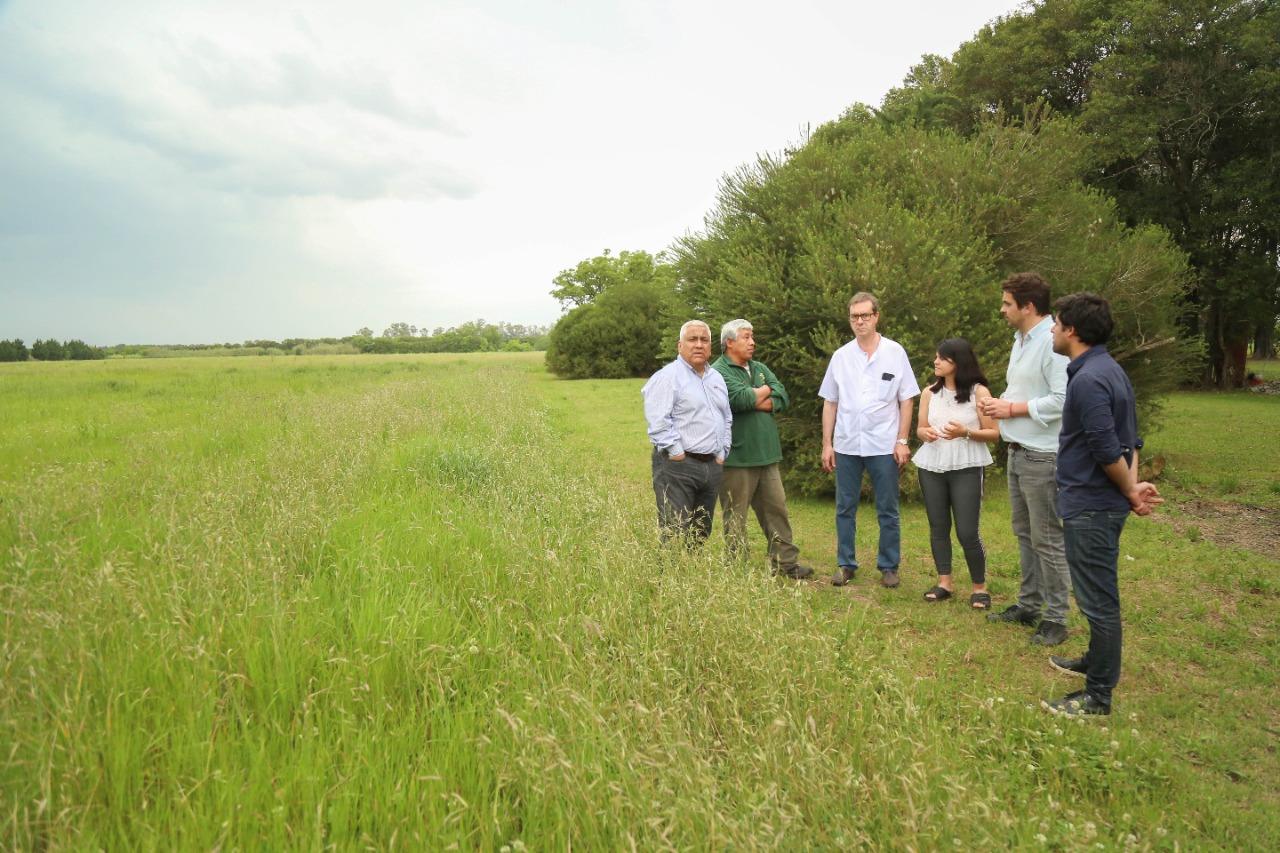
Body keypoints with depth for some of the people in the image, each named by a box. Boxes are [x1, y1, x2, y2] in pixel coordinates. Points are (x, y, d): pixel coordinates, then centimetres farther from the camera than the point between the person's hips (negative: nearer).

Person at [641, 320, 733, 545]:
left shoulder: (717, 379, 17)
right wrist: (678, 454, -16)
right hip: (677, 466, -7)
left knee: (701, 535, 13)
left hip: (712, 466, 8)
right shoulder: (667, 376, -7)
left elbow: (727, 420, 24)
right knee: (675, 536, -9)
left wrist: (721, 455, 14)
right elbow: (658, 422, -16)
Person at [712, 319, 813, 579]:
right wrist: (765, 390, -4)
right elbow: (740, 399, -23)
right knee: (736, 518, 2)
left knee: (777, 510, 11)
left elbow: (783, 398, 5)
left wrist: (755, 401, -12)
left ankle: (786, 562, 20)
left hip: (766, 455, 7)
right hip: (736, 458, -7)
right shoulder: (719, 371, -9)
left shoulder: (760, 369, 16)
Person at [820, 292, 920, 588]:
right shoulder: (841, 356, 6)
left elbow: (906, 400, 2)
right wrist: (827, 444, 4)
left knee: (887, 511, 6)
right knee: (845, 509, 8)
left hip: (884, 445, -2)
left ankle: (888, 567, 18)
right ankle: (845, 564, 19)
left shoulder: (895, 352, 1)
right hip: (846, 445, 2)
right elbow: (830, 403, 8)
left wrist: (902, 441, -5)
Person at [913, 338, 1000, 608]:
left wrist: (965, 432, -20)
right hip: (932, 467, 4)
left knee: (968, 532, -4)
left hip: (967, 468, -4)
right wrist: (926, 433, -12)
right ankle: (944, 583, 19)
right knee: (938, 527, 8)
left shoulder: (979, 392, -4)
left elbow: (994, 432, -4)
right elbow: (920, 428, 12)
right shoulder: (930, 393, 7)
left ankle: (979, 587, 13)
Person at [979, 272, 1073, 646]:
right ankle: (1028, 605, 29)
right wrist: (999, 403, 5)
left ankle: (1056, 618, 9)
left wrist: (1012, 408, -16)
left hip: (1043, 457, -10)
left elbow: (1061, 400, -25)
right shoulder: (1021, 340, 14)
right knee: (1024, 532, 17)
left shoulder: (1053, 342, -18)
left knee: (1046, 538, -2)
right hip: (1018, 452, 10)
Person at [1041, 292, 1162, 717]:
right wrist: (1133, 485, 3)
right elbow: (1129, 438, 13)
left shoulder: (1087, 379, -22)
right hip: (1098, 503, 10)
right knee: (1099, 595, 23)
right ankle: (1099, 662, 40)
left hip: (1090, 507, -10)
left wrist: (1131, 492, -7)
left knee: (1098, 600, 0)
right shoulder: (1109, 369, 11)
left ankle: (1098, 696, 11)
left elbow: (1107, 451, -22)